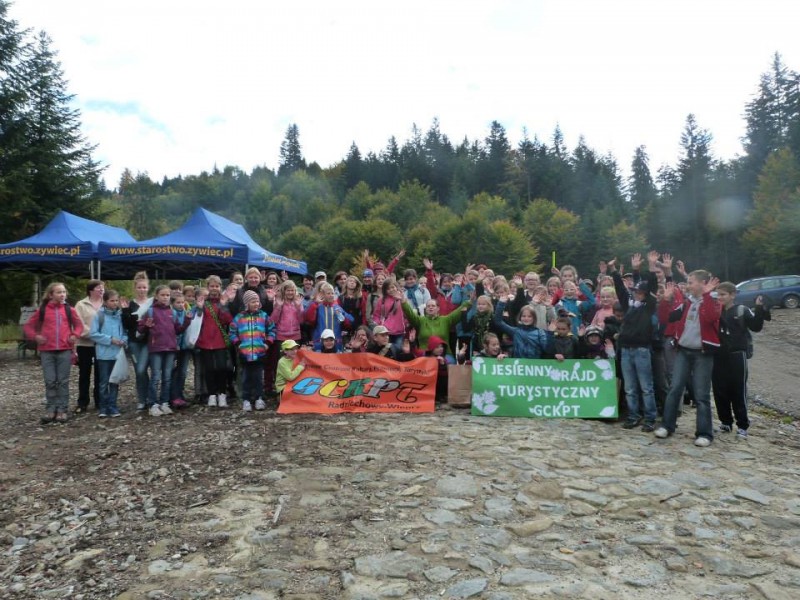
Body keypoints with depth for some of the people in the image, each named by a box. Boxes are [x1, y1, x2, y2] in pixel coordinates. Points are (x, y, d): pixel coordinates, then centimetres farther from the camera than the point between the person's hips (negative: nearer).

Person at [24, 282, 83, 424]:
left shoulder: (69, 309, 4)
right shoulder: (42, 310, 3)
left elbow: (79, 325, 13)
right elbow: (29, 325, 11)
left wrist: (75, 335, -4)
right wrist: (35, 336, -5)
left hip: (65, 350, 0)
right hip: (47, 351, 0)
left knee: (63, 381, 4)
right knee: (50, 381, 3)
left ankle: (62, 410, 11)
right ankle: (50, 409, 13)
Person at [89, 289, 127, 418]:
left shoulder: (121, 315, 5)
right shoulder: (99, 315, -5)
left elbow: (126, 331, 9)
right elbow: (93, 334, -8)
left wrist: (124, 340, -10)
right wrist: (110, 339, -15)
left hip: (118, 353, 3)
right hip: (104, 354, -3)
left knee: (115, 381, 9)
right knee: (104, 382, 6)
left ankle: (112, 406, 17)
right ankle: (103, 407, 15)